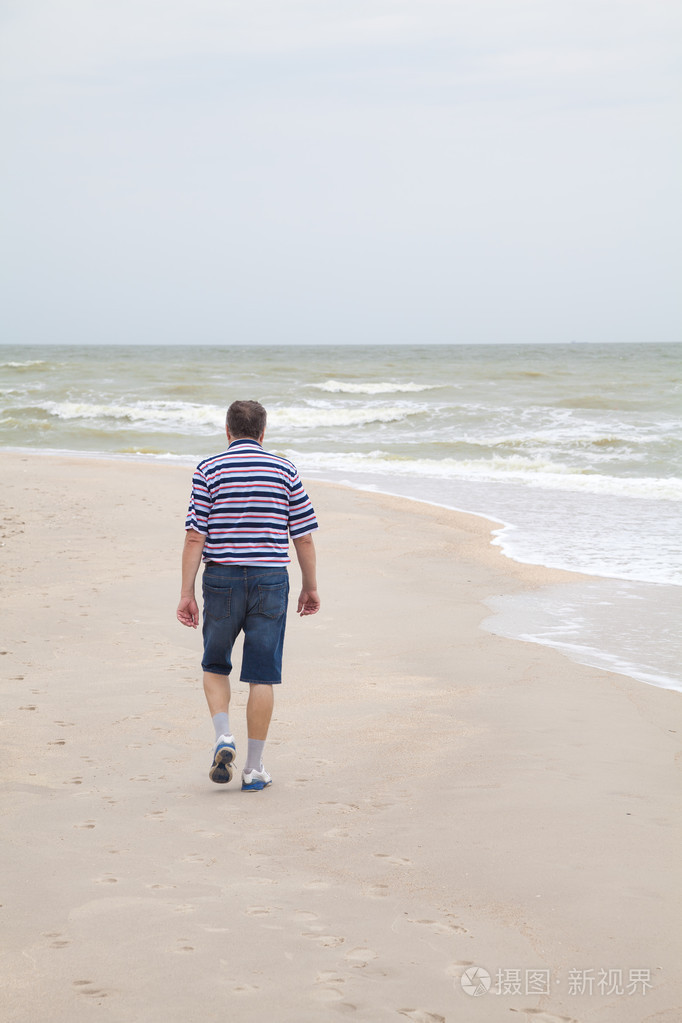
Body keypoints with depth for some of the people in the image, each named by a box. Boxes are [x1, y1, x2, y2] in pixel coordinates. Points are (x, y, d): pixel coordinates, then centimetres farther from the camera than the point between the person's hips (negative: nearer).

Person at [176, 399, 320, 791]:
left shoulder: (209, 470, 0)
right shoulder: (285, 471, 3)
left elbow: (195, 537, -5)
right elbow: (304, 538, 4)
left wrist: (187, 593, -2)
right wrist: (310, 587, 14)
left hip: (222, 579, 0)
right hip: (270, 580, 0)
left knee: (215, 666, 19)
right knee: (262, 676, 4)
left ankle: (224, 737, -1)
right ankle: (254, 768, 8)